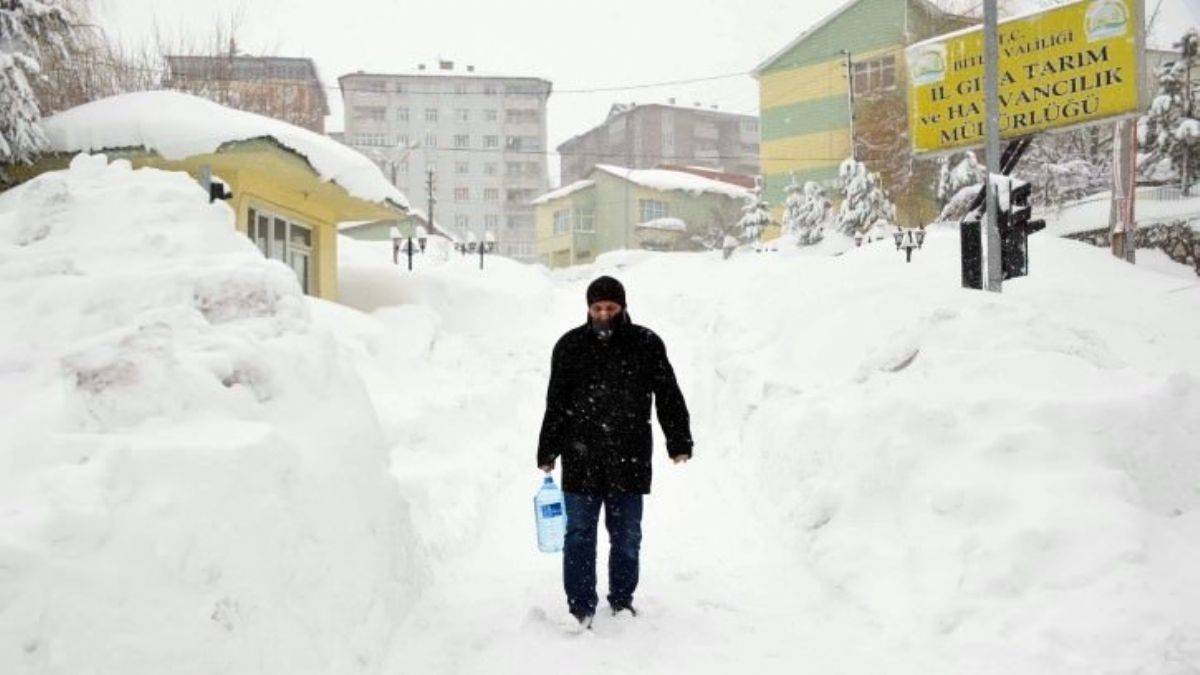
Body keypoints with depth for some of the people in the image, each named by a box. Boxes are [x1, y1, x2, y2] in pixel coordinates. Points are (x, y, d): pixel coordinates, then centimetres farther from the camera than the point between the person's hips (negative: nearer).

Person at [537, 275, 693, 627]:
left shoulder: (646, 344, 3)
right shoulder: (570, 346, 4)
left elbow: (668, 396, 8)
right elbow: (556, 404, 9)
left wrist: (679, 441, 2)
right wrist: (547, 451, 9)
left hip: (630, 459, 0)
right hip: (581, 459, 0)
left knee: (627, 535, 9)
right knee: (579, 534, 3)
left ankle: (622, 601, 25)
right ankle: (580, 608, 11)